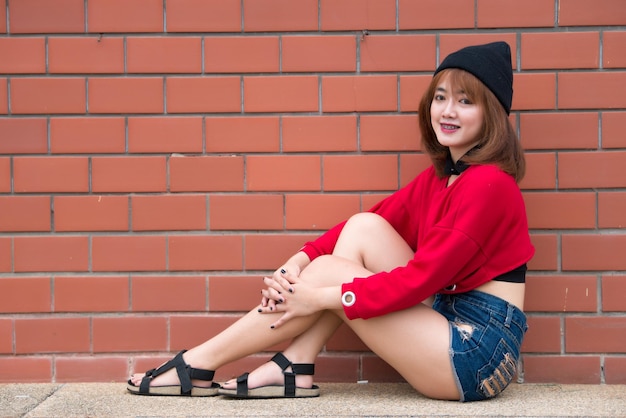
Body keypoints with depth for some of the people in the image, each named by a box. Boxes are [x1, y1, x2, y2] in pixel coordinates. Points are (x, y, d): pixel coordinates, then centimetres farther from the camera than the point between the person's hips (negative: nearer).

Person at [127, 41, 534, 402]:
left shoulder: (487, 184, -15)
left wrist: (321, 297, -15)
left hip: (479, 353, -8)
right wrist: (298, 262, -9)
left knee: (330, 270, -8)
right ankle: (294, 370, -5)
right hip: (451, 324, 8)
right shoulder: (439, 176, 13)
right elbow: (371, 224, 8)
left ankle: (200, 365, 1)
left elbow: (422, 277, -19)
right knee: (363, 227, -1)